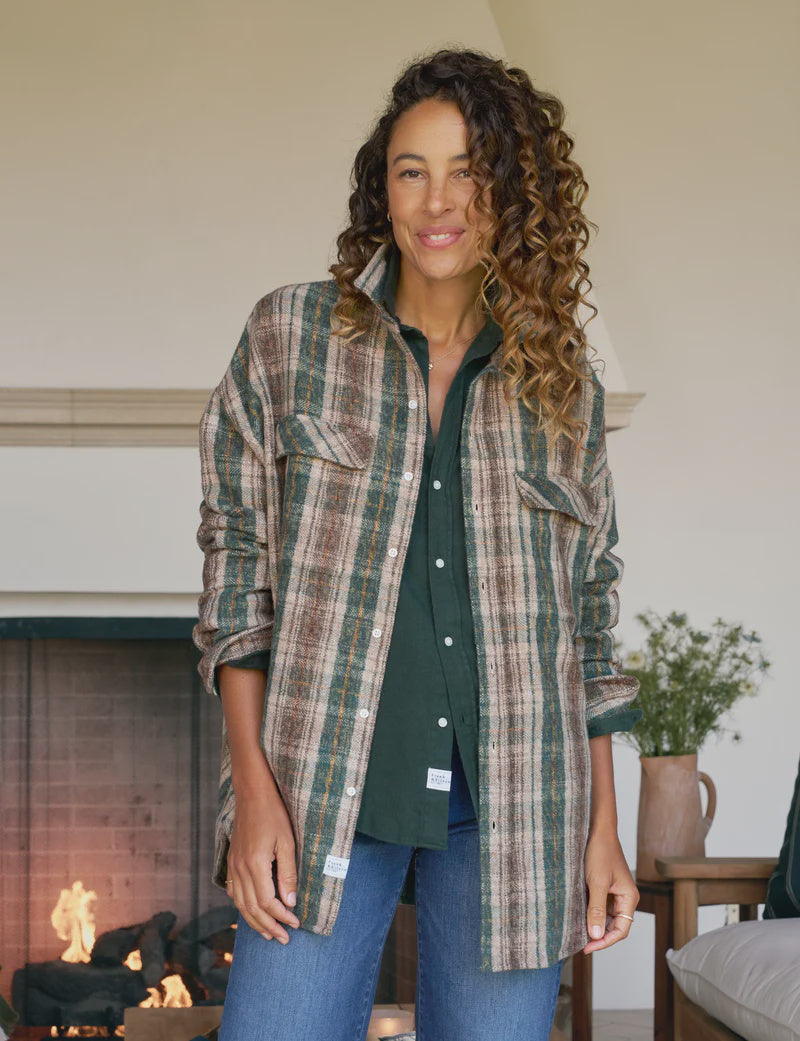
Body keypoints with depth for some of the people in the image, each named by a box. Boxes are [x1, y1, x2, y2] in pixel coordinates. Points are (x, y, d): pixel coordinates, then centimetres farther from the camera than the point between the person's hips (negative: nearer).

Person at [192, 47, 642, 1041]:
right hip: (326, 791, -1)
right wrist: (254, 788, -7)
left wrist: (604, 830, 8)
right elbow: (236, 557, 2)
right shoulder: (291, 335, 4)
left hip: (512, 805, 2)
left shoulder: (560, 378, 9)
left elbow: (589, 608, 12)